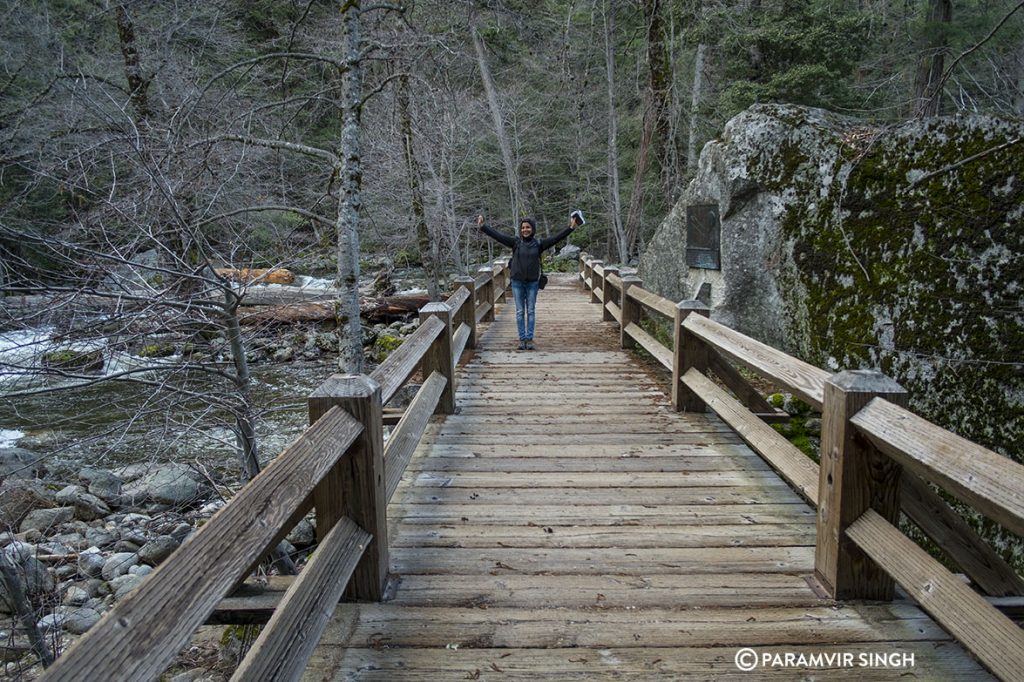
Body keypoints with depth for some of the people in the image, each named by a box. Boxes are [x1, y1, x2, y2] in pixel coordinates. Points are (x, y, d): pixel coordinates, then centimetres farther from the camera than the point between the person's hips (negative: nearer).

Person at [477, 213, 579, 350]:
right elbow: (497, 235, -3)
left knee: (531, 311, 6)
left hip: (532, 283, 0)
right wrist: (482, 226, -9)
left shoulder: (539, 244, 1)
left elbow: (556, 238, -4)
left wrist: (571, 228, -12)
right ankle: (522, 339, 13)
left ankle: (530, 339, 13)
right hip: (517, 282, 0)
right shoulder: (515, 242, 1)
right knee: (520, 312, 6)